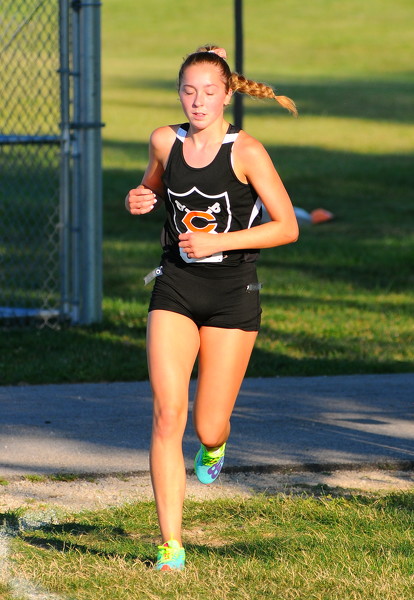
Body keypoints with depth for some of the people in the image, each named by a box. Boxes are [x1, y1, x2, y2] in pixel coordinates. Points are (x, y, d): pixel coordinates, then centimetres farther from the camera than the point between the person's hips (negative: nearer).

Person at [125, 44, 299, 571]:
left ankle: (216, 443, 43)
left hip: (232, 295, -2)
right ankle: (170, 545, -10)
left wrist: (218, 241, -18)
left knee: (208, 428, 1)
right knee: (168, 415, -13)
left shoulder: (246, 151, -10)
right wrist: (139, 200, 1)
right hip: (175, 290, 2)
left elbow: (287, 227, -10)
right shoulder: (165, 141, 2)